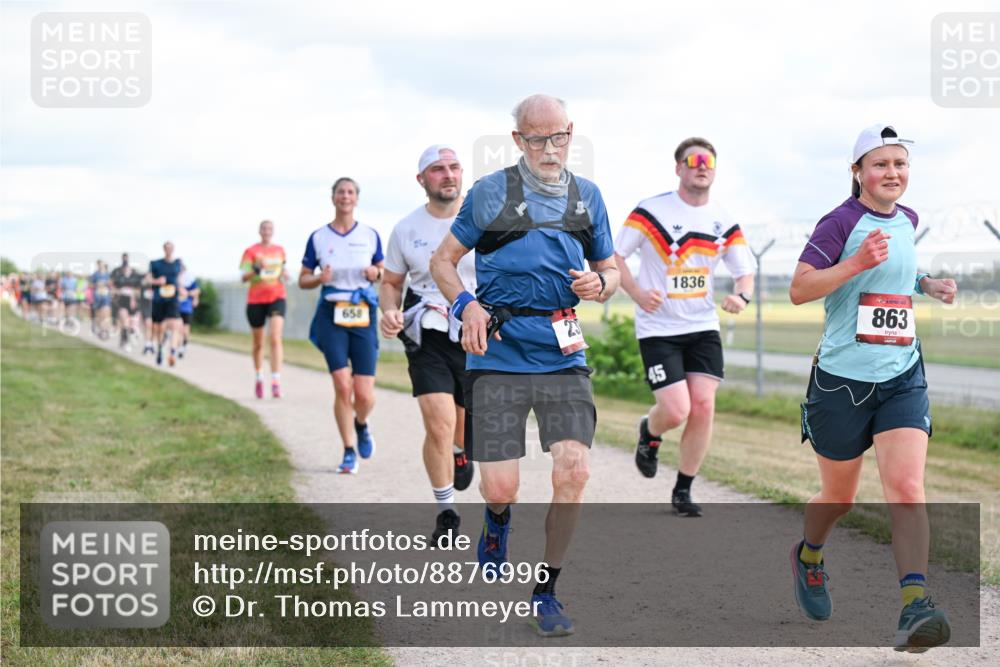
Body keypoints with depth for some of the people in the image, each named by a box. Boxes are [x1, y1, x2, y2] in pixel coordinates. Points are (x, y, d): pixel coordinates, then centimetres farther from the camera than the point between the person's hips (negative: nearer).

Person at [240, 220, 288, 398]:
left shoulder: (280, 250, 10)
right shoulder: (251, 251, 0)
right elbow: (244, 277, -8)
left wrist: (284, 273, 3)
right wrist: (256, 268, -27)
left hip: (276, 298, 1)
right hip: (255, 300, -1)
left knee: (275, 338, -18)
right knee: (258, 344, 10)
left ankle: (276, 381, -24)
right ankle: (258, 379, 31)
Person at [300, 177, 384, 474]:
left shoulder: (370, 235, 6)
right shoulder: (318, 237, 4)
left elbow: (386, 274, 15)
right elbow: (303, 280, 10)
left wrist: (377, 273, -8)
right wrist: (319, 278, -12)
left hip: (364, 316, 1)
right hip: (331, 315, -1)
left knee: (364, 395, -6)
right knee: (342, 387, -12)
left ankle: (361, 425, 30)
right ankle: (349, 453, 5)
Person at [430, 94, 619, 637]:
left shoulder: (587, 196, 10)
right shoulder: (489, 193, 0)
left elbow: (609, 269, 19)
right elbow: (442, 260, 7)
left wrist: (599, 283, -5)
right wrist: (466, 304, -12)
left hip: (562, 357, 2)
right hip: (498, 355, -2)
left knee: (574, 469, -13)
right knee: (499, 487, -5)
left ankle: (545, 593, 5)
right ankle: (498, 519, 36)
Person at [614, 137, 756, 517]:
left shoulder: (725, 223, 6)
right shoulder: (651, 211, -6)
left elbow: (745, 271, 11)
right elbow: (614, 255, -3)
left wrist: (741, 295, -13)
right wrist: (636, 292, -19)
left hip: (703, 328, 4)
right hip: (658, 329, -4)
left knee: (703, 406, -7)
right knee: (676, 411, -13)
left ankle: (683, 491, 9)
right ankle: (649, 434, 26)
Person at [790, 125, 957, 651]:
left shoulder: (907, 220, 11)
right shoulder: (842, 221, -9)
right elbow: (798, 290, -15)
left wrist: (926, 284, 14)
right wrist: (858, 262, -26)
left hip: (902, 377, 4)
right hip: (842, 378, -4)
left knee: (906, 488, -16)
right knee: (839, 497, 11)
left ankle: (915, 608, -20)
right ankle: (808, 555, 43)